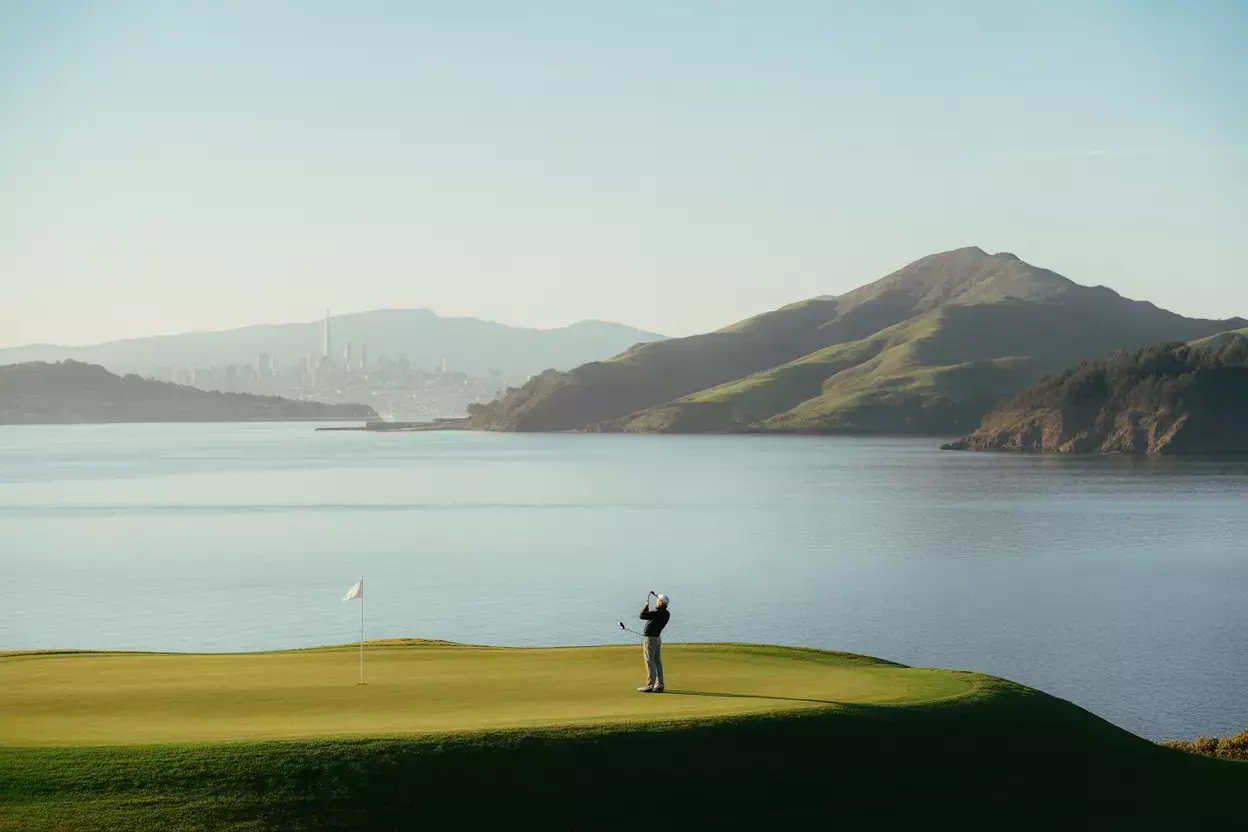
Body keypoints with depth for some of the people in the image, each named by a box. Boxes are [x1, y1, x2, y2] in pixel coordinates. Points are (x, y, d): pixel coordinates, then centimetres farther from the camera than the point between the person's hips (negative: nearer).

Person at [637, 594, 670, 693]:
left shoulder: (657, 613, -23)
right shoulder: (666, 614, 5)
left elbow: (642, 616, -20)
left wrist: (646, 606, -7)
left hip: (650, 639, -9)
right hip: (657, 639, 9)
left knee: (650, 663, -7)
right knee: (657, 662, 11)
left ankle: (649, 686, -7)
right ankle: (659, 685, 12)